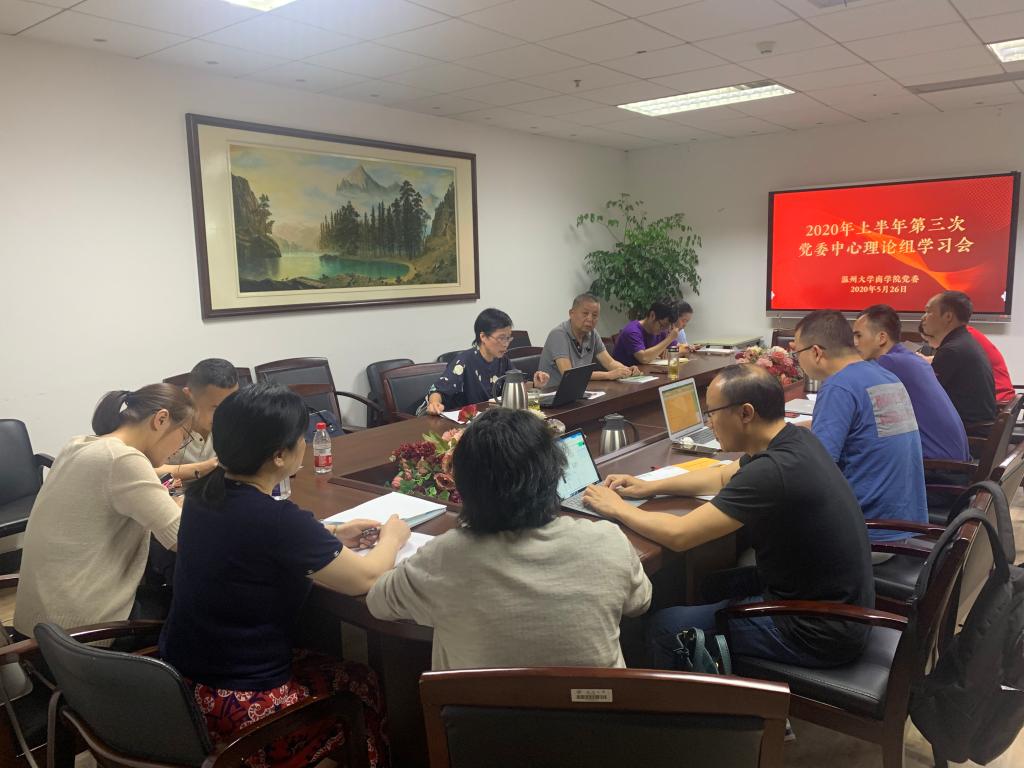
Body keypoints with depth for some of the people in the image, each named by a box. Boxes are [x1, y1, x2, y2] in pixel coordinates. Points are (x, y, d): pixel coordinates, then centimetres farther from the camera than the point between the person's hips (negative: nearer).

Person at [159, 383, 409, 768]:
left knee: (321, 662, 27)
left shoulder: (203, 491, -6)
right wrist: (392, 537, 2)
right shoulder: (277, 519, -30)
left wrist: (332, 535, 6)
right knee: (366, 687, 16)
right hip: (237, 706, -7)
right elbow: (366, 579, -17)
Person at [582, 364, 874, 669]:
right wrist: (650, 487, 11)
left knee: (663, 628, -1)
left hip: (817, 633, -9)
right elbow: (724, 475, 17)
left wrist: (616, 507, -9)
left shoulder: (772, 471, -30)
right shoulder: (796, 439, -1)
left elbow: (678, 535, -25)